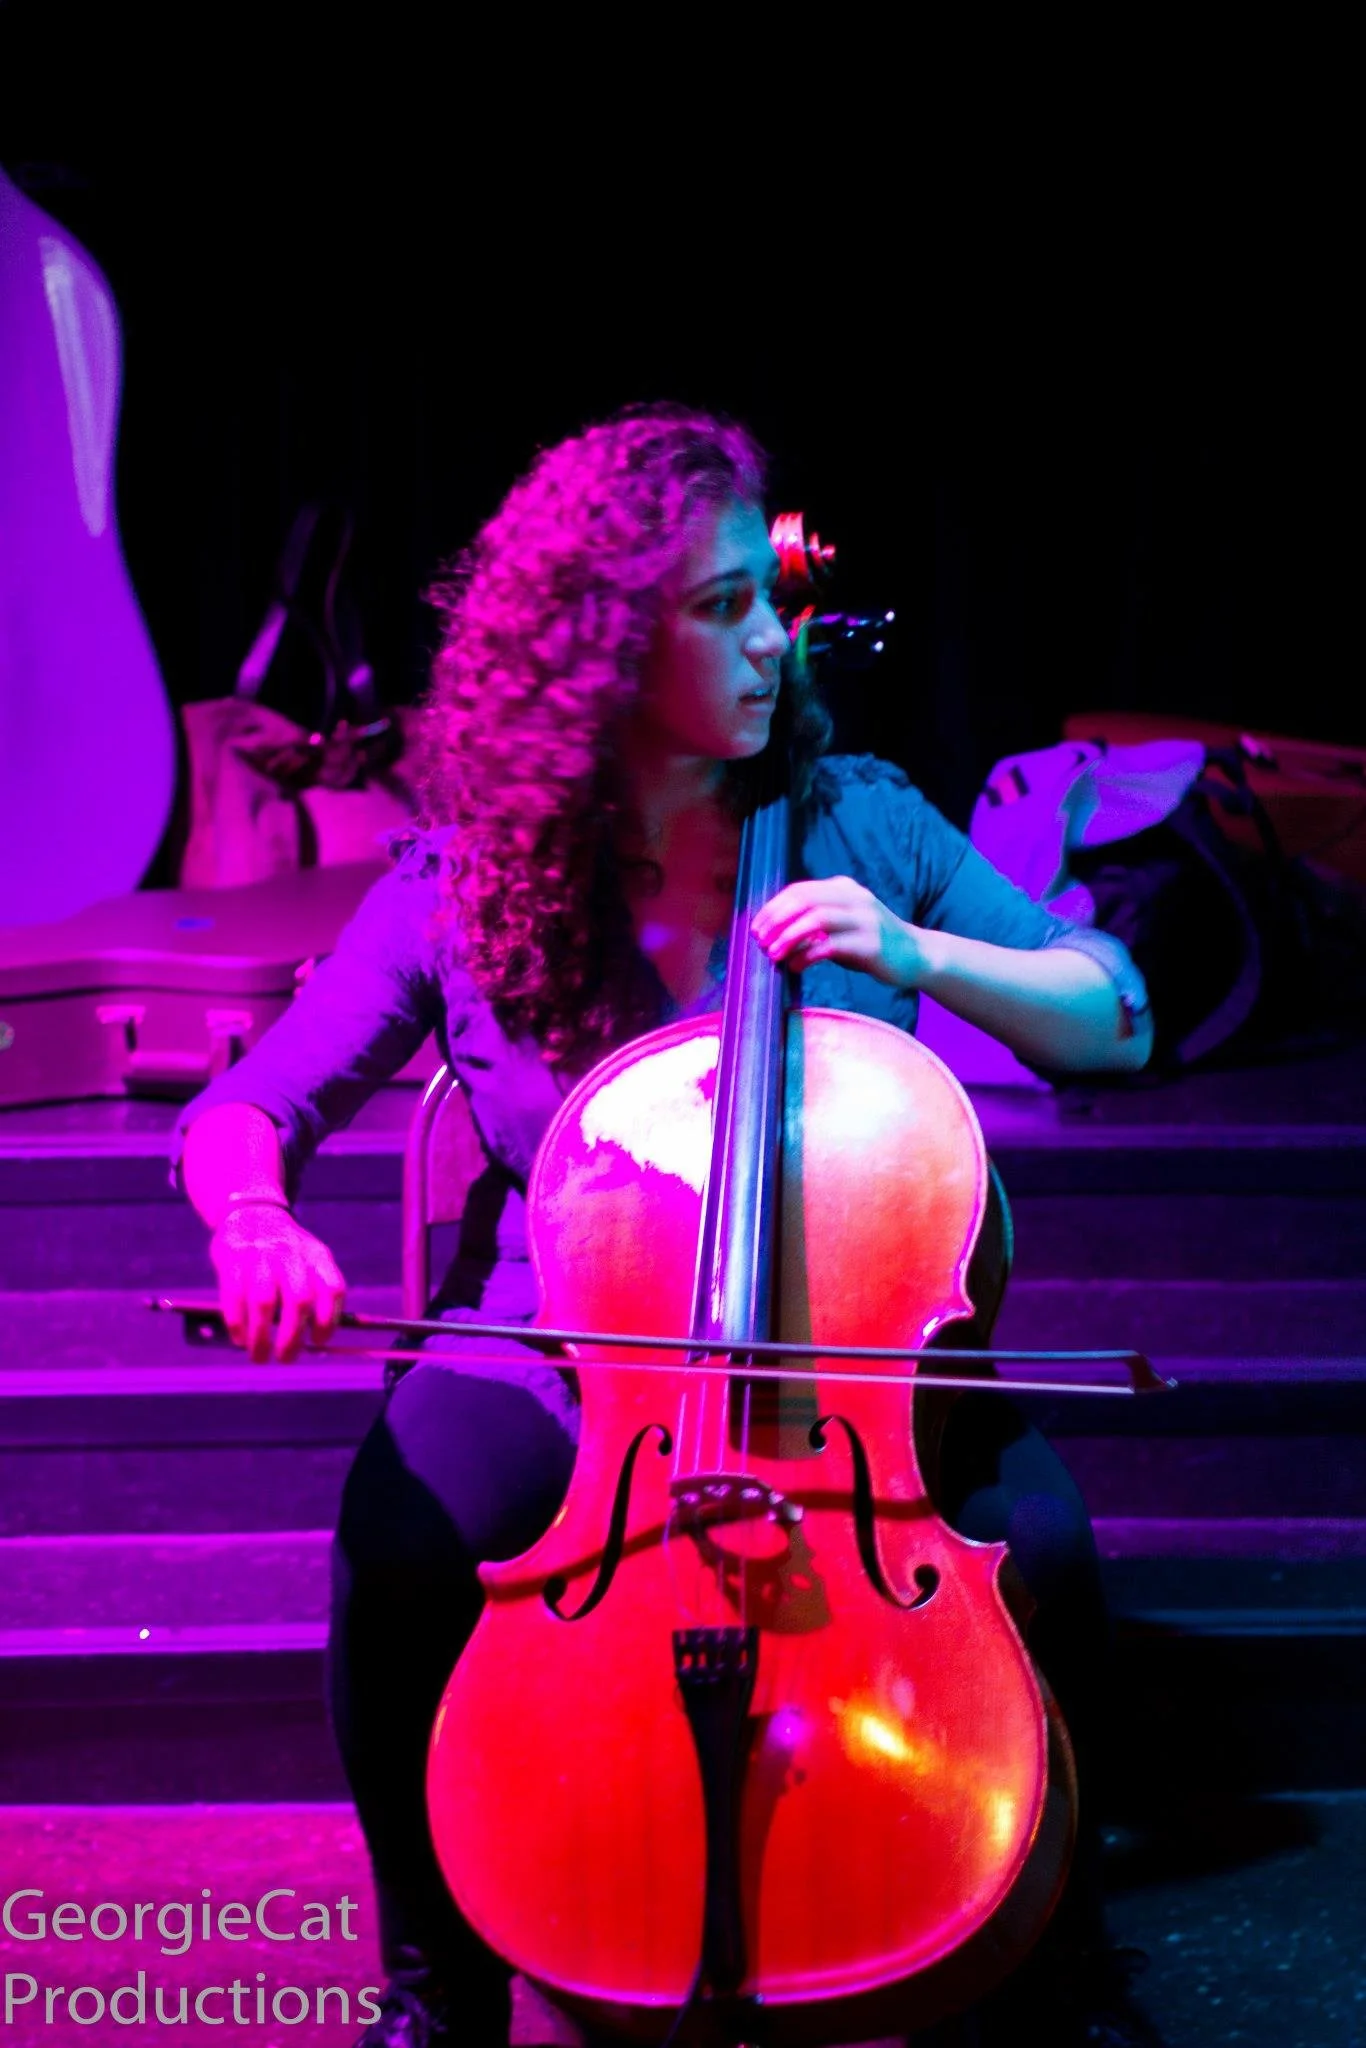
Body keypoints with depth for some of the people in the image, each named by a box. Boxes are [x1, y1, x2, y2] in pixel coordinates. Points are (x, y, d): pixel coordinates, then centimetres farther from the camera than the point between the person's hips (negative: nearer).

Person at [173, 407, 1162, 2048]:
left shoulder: (858, 823, 0)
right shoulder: (466, 884, -3)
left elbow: (1116, 1020, 2)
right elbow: (243, 1113, -2)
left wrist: (916, 953, -16)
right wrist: (255, 1221, -26)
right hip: (560, 1355, -1)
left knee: (1036, 1545, -27)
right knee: (402, 1558, -31)